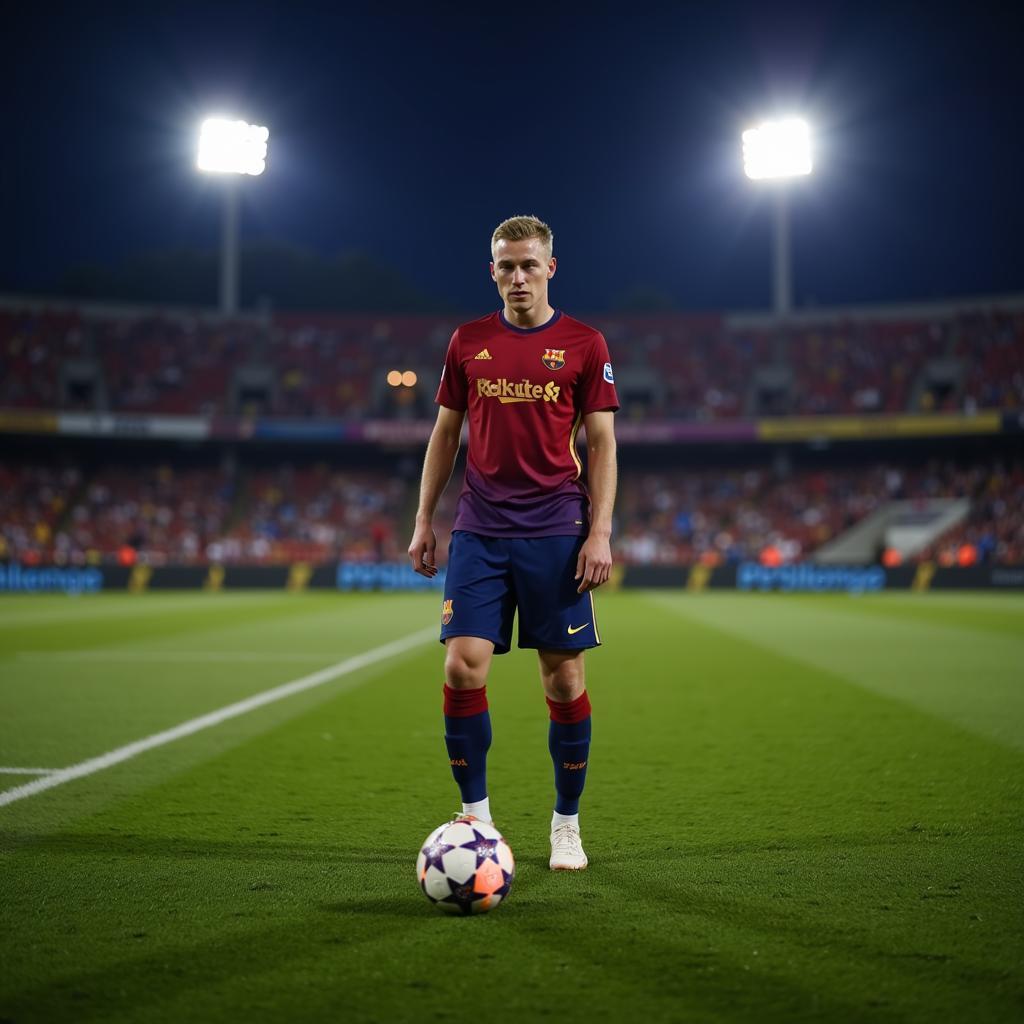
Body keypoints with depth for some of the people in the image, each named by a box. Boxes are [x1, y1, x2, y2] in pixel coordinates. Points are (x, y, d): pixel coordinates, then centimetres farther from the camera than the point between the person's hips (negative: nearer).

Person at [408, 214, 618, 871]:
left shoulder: (584, 344, 2)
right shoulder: (468, 343, 9)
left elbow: (602, 443, 1)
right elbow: (446, 434, 15)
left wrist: (600, 532, -7)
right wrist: (424, 520, 9)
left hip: (555, 533, -2)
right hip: (479, 532, 2)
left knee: (564, 677, 2)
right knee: (463, 667, -8)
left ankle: (567, 824, 16)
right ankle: (475, 813, 9)